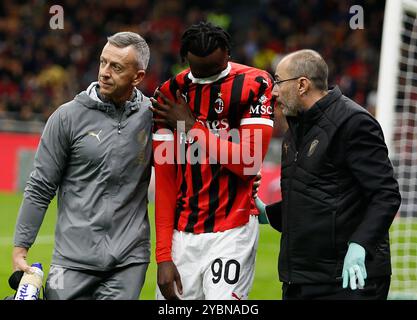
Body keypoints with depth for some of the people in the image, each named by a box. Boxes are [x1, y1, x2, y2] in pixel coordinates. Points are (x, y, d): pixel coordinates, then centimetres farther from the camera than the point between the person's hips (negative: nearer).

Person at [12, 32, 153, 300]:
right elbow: (41, 188, 2)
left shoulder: (152, 116, 3)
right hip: (75, 257, -1)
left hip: (130, 260, 2)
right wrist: (20, 248, -2)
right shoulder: (69, 116, -1)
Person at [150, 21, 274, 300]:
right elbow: (165, 180, 3)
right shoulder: (171, 94, 5)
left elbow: (249, 162, -13)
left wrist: (191, 126, -8)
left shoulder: (254, 84, -4)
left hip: (232, 232, -3)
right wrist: (163, 255, -3)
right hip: (181, 235, 4)